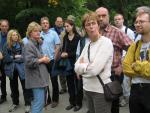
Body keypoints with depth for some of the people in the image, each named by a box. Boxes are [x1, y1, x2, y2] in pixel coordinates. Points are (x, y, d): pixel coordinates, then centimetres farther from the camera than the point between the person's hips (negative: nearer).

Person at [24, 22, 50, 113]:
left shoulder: (38, 44, 17)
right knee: (39, 102, -10)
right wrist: (42, 60, -11)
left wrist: (44, 58, 8)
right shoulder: (29, 45, -13)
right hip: (36, 78, -9)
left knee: (38, 101, 15)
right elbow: (29, 61, -25)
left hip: (41, 76, 9)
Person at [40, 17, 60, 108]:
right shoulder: (39, 35, 3)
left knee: (54, 80, 5)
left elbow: (58, 47, -7)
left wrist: (54, 59, -10)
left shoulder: (53, 33, -5)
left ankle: (55, 99, 17)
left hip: (51, 60, -3)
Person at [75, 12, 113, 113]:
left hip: (101, 90, -7)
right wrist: (87, 66, -11)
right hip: (88, 88, 7)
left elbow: (94, 69, -22)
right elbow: (77, 68, 5)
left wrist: (82, 66, -5)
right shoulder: (87, 45, 9)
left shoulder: (106, 42, -14)